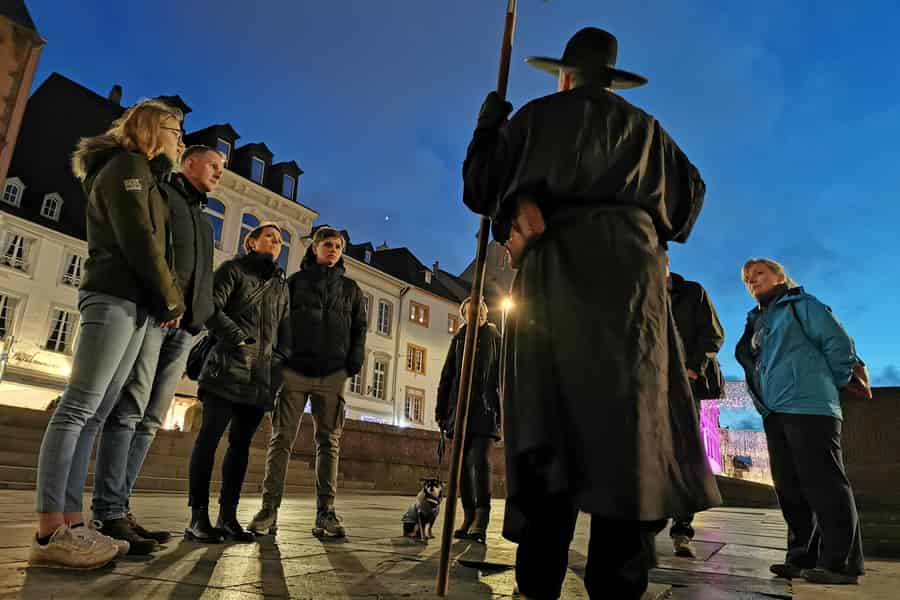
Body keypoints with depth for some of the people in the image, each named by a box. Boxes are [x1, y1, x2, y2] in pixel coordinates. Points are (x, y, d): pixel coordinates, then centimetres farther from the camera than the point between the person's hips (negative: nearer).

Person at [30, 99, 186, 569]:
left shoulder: (144, 176, 29)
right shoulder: (129, 165, 0)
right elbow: (138, 240, -12)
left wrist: (165, 301, 10)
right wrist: (173, 299, -7)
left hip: (132, 302, 9)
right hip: (116, 297, -9)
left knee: (93, 411, 2)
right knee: (79, 406, -13)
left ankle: (69, 523, 3)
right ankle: (50, 534, -13)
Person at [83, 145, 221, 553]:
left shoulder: (203, 219, 30)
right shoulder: (159, 192, 10)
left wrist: (200, 316, 8)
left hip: (184, 324, 7)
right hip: (149, 311, -7)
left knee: (150, 418, 1)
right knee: (128, 408, -12)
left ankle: (118, 508, 4)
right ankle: (109, 514, -12)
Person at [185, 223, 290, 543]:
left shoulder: (281, 284, 22)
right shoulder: (233, 269, 6)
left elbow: (284, 327, 19)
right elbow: (211, 309, -6)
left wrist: (280, 360, 5)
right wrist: (239, 338, -12)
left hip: (262, 374, 5)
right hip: (229, 366, -5)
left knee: (241, 443, 4)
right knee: (210, 436, -6)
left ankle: (228, 516, 8)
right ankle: (198, 518, -5)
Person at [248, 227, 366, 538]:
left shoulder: (350, 288, 17)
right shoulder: (296, 281, 12)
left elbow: (359, 327, 14)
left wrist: (355, 361, -1)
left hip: (332, 374, 2)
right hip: (294, 369, -1)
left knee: (329, 441, 1)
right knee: (282, 438, -2)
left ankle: (325, 511, 5)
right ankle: (269, 508, 2)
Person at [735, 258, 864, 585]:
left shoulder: (801, 304, 4)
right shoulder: (757, 322, 24)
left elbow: (839, 343, -4)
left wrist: (828, 385, -1)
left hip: (808, 407, -8)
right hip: (774, 413, 8)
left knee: (823, 483, -6)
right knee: (789, 487, 8)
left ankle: (841, 562, -1)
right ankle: (803, 557, 14)